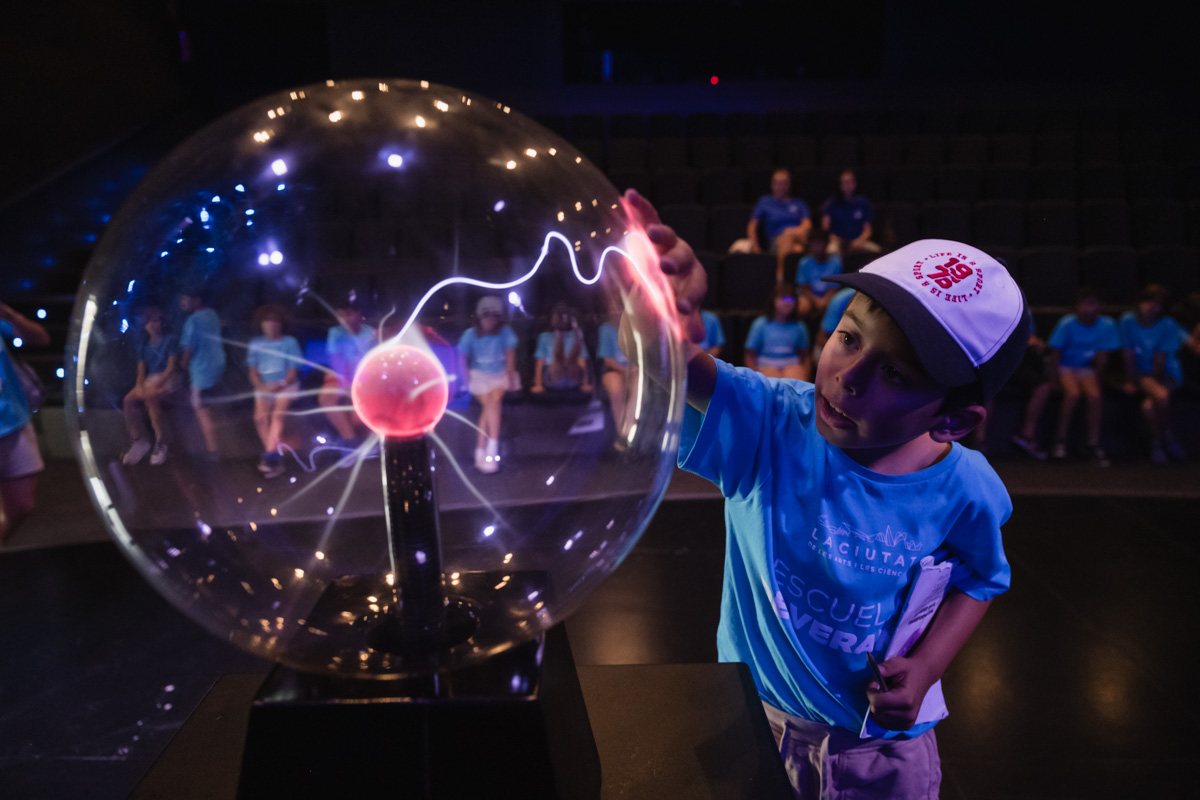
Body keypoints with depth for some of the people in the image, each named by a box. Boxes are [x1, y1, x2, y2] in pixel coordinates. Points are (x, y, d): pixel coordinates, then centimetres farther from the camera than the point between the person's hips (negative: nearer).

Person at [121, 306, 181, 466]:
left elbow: (171, 367, -11)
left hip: (168, 378, -6)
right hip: (150, 379, 6)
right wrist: (140, 386, -13)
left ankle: (161, 444, -25)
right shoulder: (144, 345, 14)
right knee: (129, 400, -19)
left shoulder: (170, 341, -3)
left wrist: (156, 385, -22)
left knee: (151, 398, -34)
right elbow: (141, 371, 9)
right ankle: (139, 440, -9)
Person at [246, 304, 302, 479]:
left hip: (286, 385, -3)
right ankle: (275, 458, -14)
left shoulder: (289, 342, -1)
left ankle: (270, 456, -27)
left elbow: (293, 372, -4)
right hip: (263, 386, 3)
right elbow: (253, 372, 7)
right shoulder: (255, 344, 9)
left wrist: (280, 385, -20)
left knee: (277, 415, -24)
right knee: (260, 417, -18)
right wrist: (261, 386, -13)